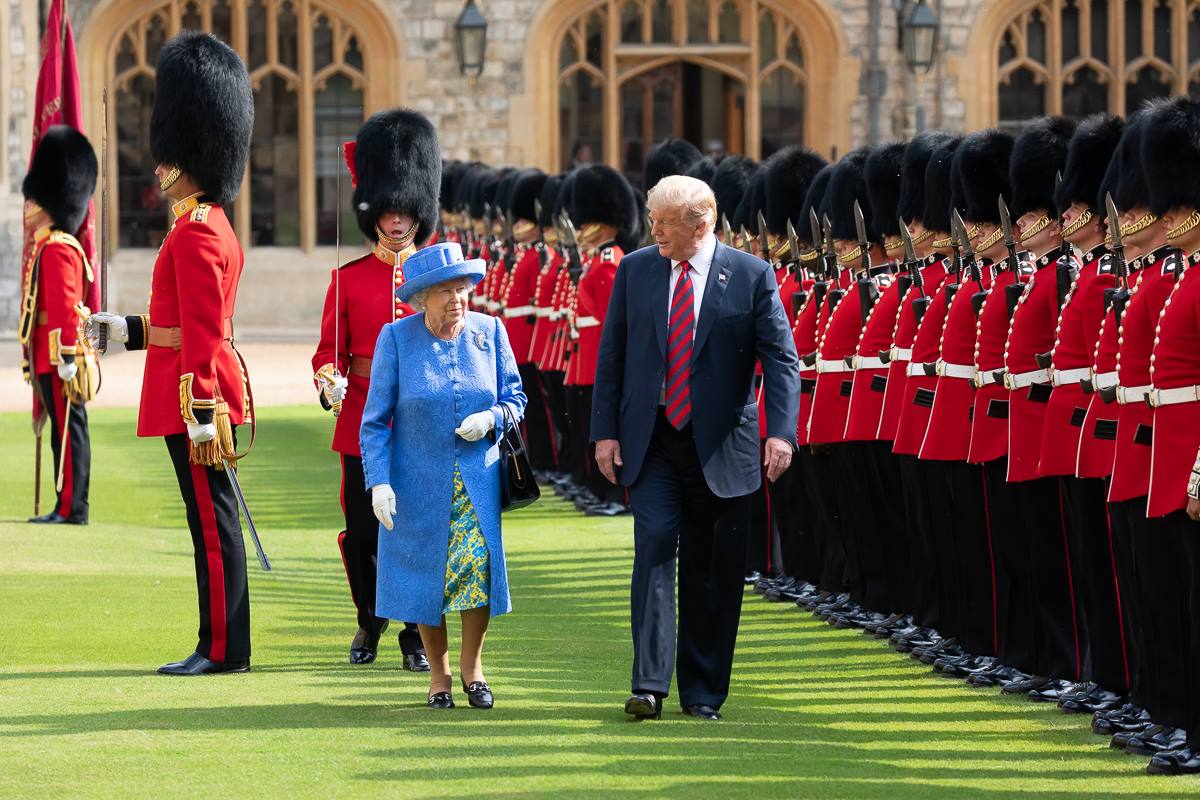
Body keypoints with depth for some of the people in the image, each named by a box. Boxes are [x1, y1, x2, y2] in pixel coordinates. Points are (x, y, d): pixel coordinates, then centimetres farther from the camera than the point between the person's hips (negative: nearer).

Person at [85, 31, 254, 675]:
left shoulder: (194, 233, -16)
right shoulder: (214, 224, 15)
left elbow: (202, 334, -20)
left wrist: (200, 415, -22)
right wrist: (125, 329, 28)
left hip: (194, 392, -10)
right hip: (212, 388, 10)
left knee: (211, 519, -5)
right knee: (213, 517, 11)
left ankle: (222, 650, -2)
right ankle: (220, 645, 16)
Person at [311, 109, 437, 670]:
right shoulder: (348, 279, 5)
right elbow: (329, 350, 4)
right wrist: (330, 381, -17)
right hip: (364, 423, 0)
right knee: (362, 534, 3)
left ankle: (416, 634, 12)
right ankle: (370, 620, 25)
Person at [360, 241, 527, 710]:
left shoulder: (489, 332, 0)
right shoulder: (396, 338, -6)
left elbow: (515, 398, 8)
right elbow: (375, 420, -5)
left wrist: (491, 418, -15)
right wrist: (379, 482, -13)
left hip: (478, 478, 1)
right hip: (418, 480, -1)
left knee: (479, 563, -10)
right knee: (426, 571, 4)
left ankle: (472, 664, 11)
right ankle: (438, 673, 20)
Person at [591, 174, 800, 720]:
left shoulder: (751, 276, -4)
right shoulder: (634, 270, 4)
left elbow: (781, 358, -6)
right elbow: (611, 355, 8)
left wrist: (781, 431, -19)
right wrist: (605, 431, 2)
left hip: (720, 446, -1)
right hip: (651, 440, 1)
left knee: (713, 572, 5)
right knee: (655, 547, -13)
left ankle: (702, 692, 14)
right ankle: (650, 685, -17)